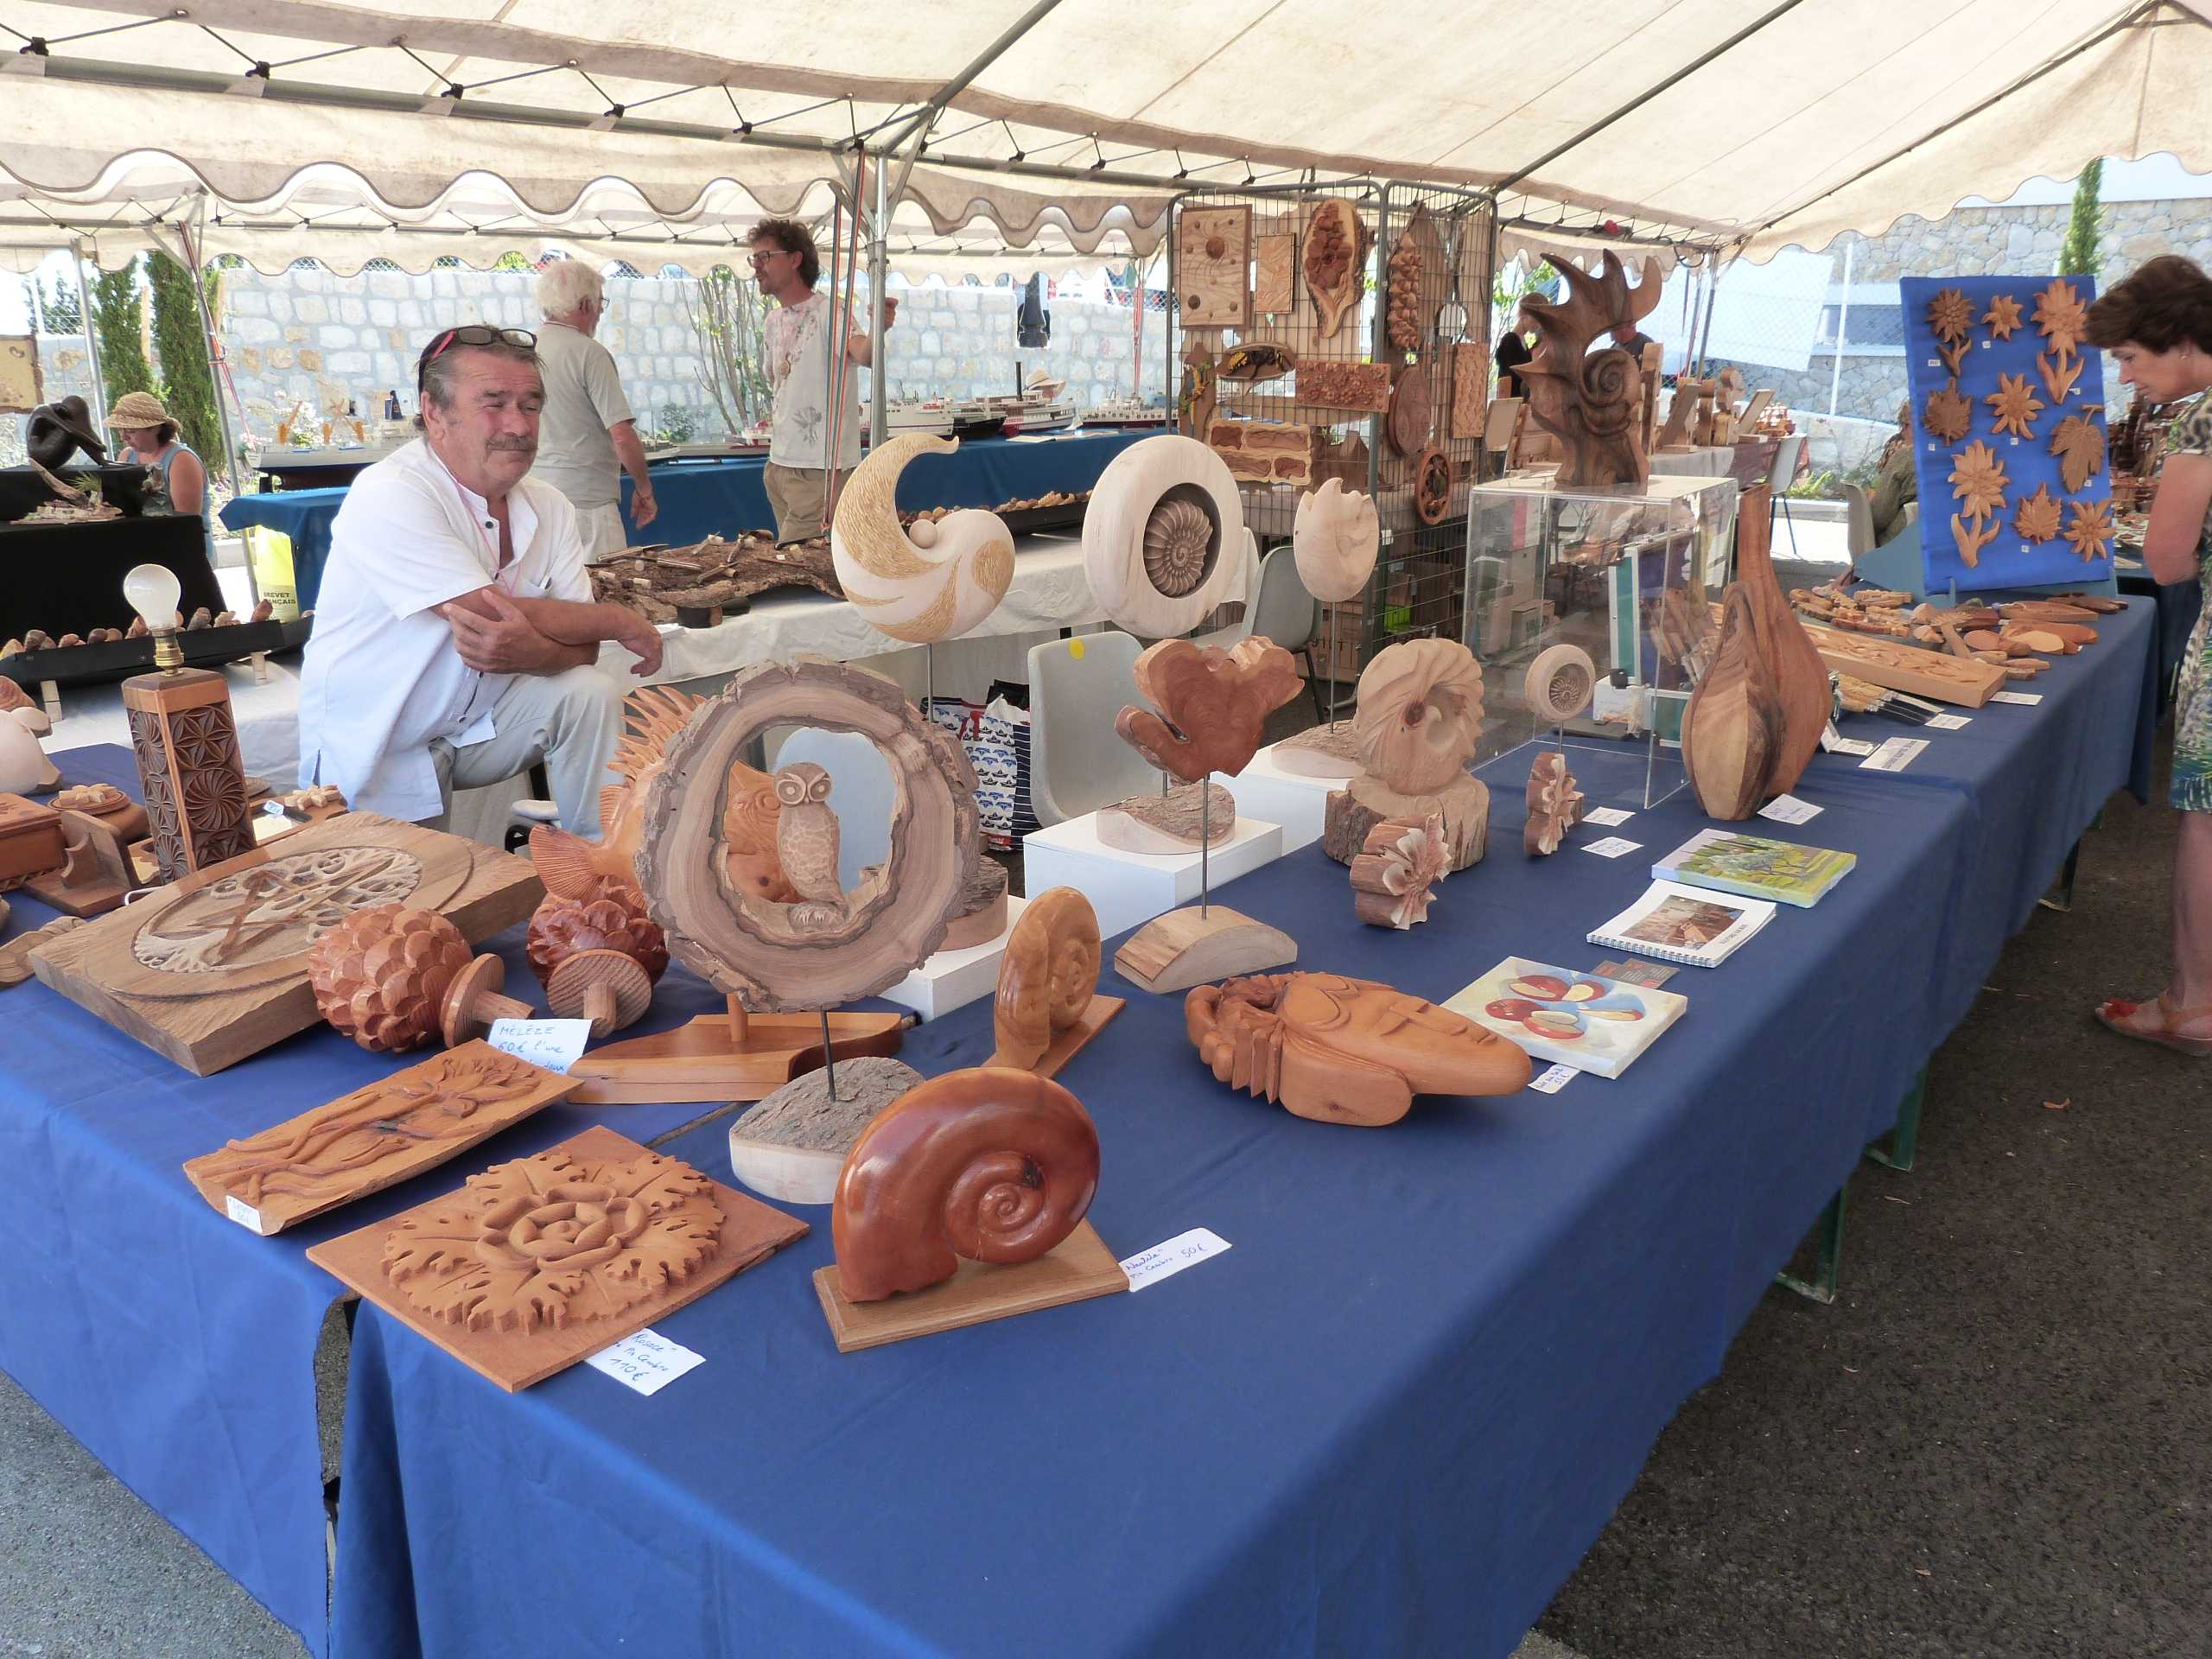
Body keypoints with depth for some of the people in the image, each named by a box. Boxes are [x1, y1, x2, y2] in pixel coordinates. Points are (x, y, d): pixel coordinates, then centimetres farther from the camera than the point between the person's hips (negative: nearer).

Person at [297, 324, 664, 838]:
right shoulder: (389, 495, -21)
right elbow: (495, 612, -27)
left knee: (591, 694, -16)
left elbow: (580, 646, -8)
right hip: (377, 755, -5)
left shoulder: (549, 506, -1)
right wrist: (623, 623, -16)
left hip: (478, 723, 5)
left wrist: (530, 651, -32)